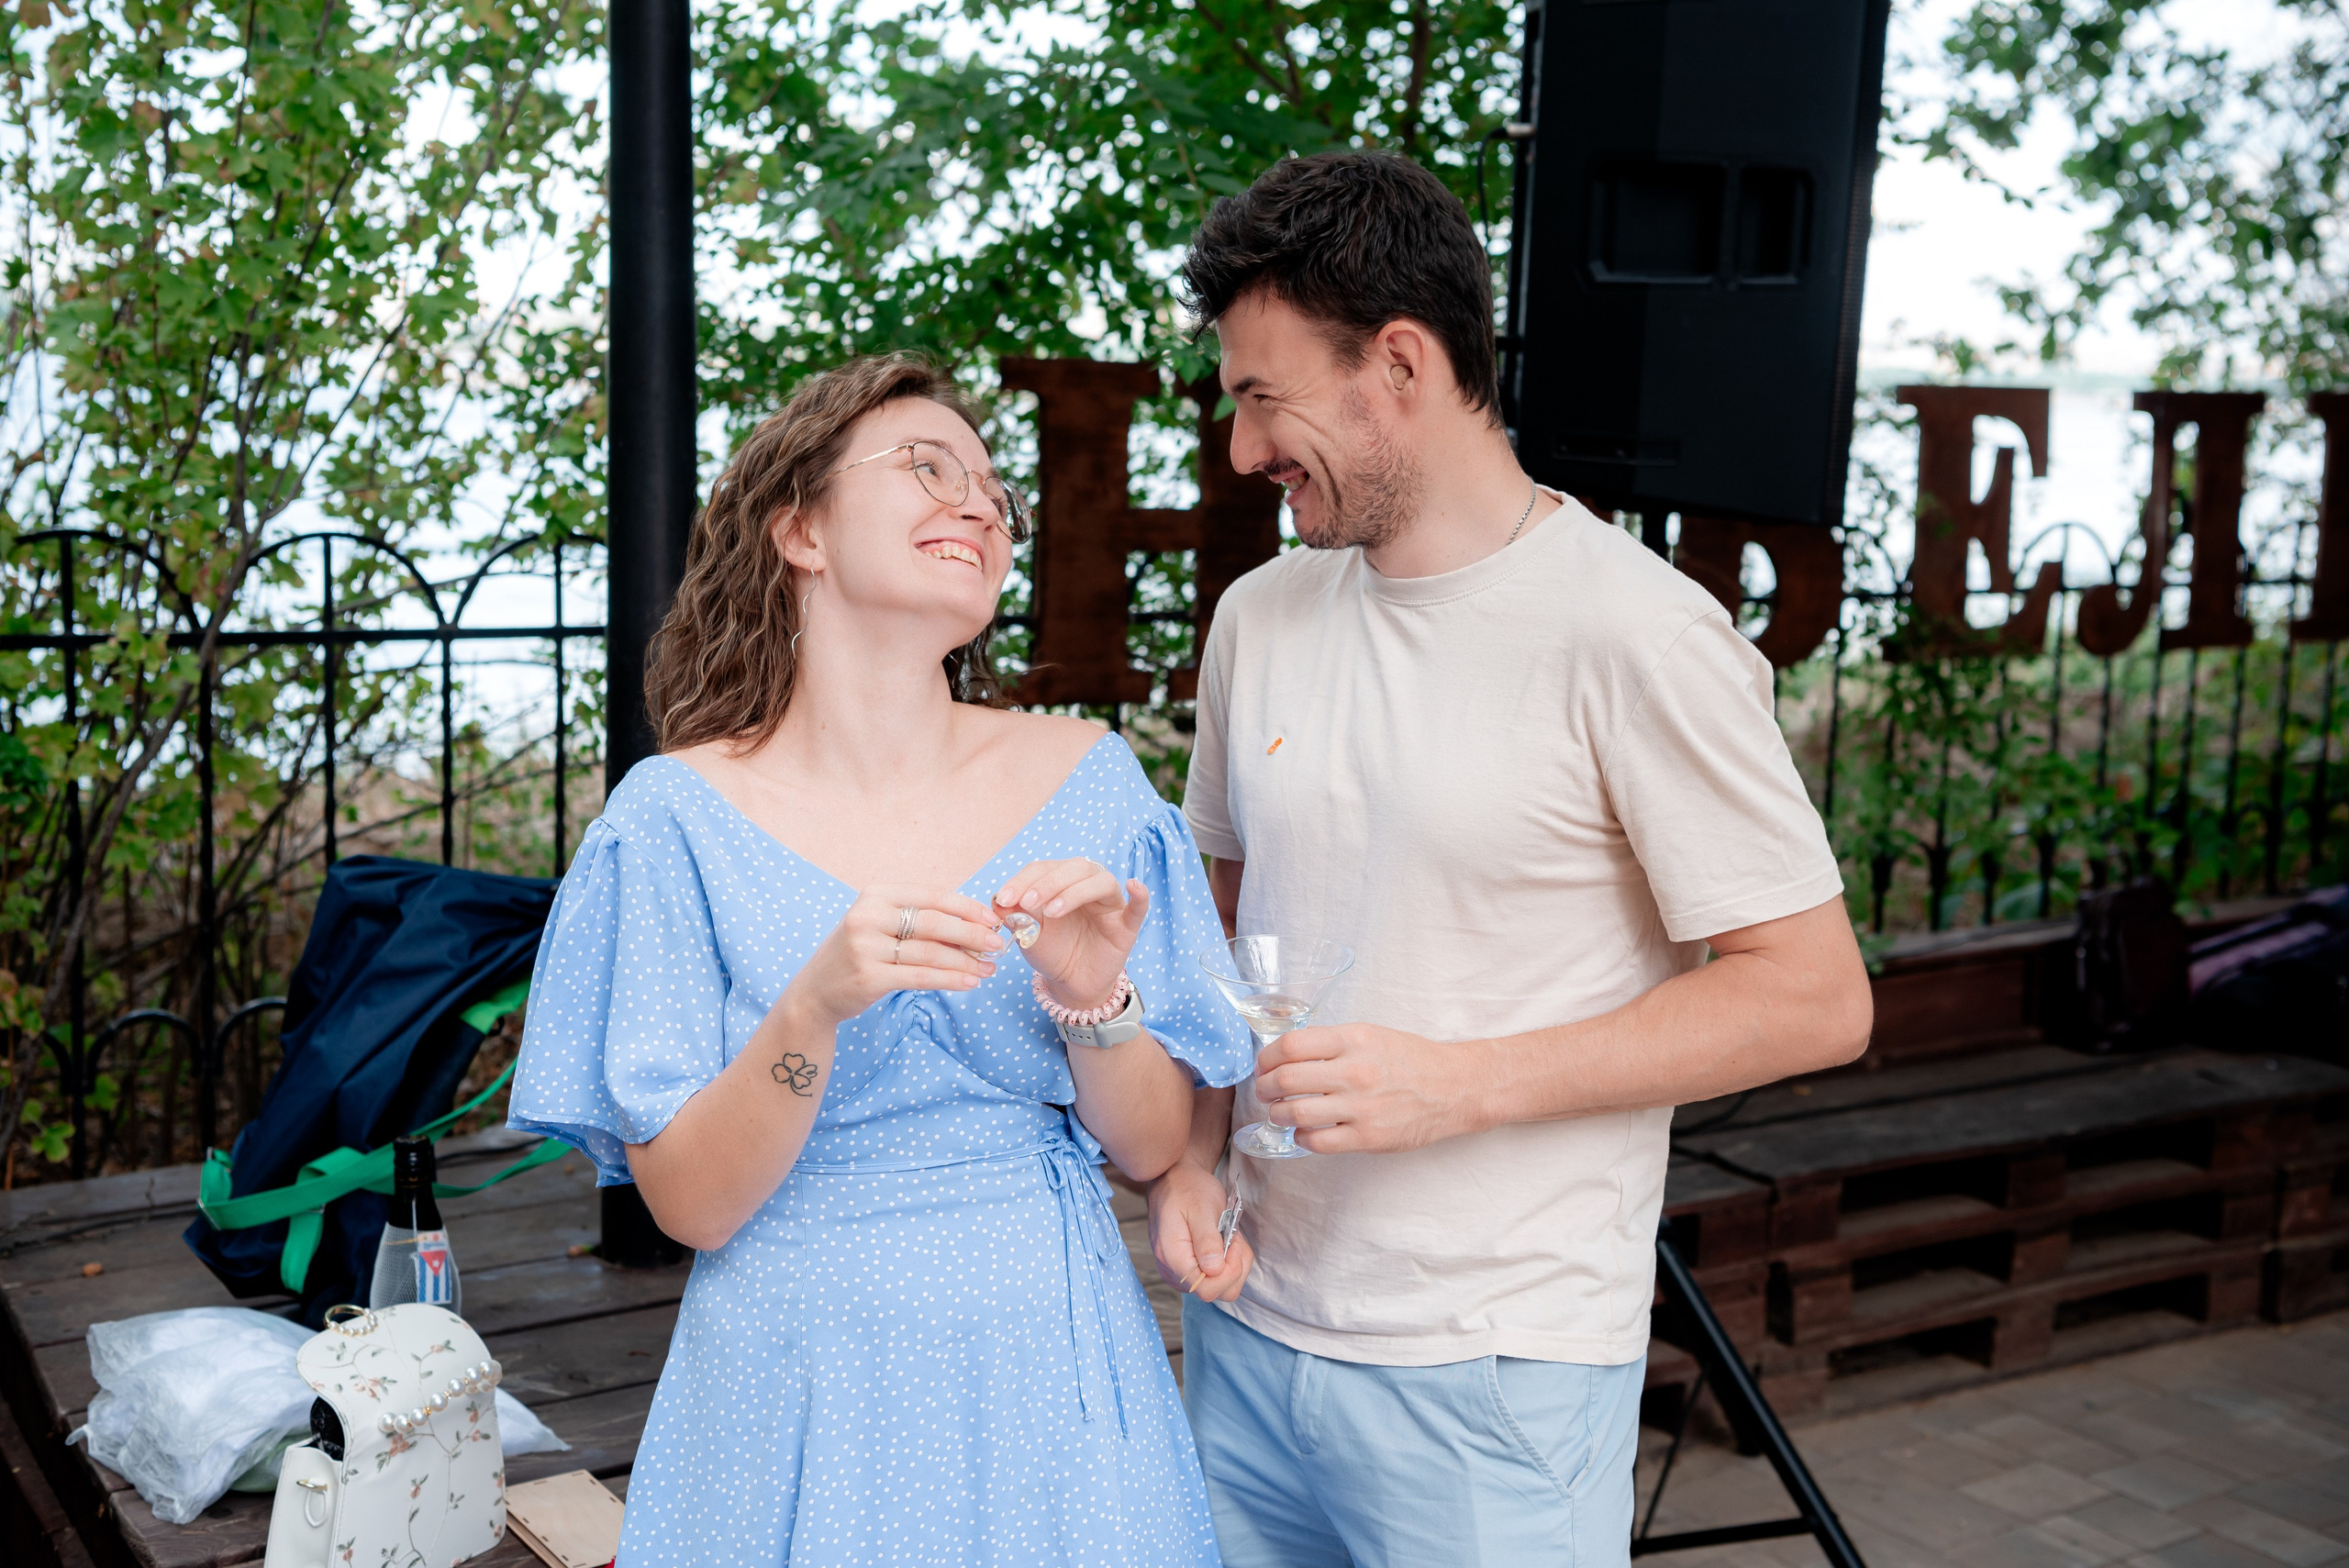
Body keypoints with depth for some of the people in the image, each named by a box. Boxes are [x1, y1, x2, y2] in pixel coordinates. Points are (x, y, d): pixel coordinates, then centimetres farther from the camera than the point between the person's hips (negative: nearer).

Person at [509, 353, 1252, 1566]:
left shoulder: (1087, 778, -2)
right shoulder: (679, 813, -7)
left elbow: (1150, 1149, 0)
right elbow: (688, 1206, -10)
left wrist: (1096, 1003, -19)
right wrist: (815, 1009, -26)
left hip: (1048, 1376, 2)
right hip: (796, 1393, -1)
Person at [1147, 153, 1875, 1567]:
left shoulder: (1637, 632, -14)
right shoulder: (1261, 615, 6)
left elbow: (1813, 998, -14)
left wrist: (1462, 1083, -20)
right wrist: (1191, 1152, 0)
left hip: (1494, 1369, -5)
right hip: (1250, 1327, 6)